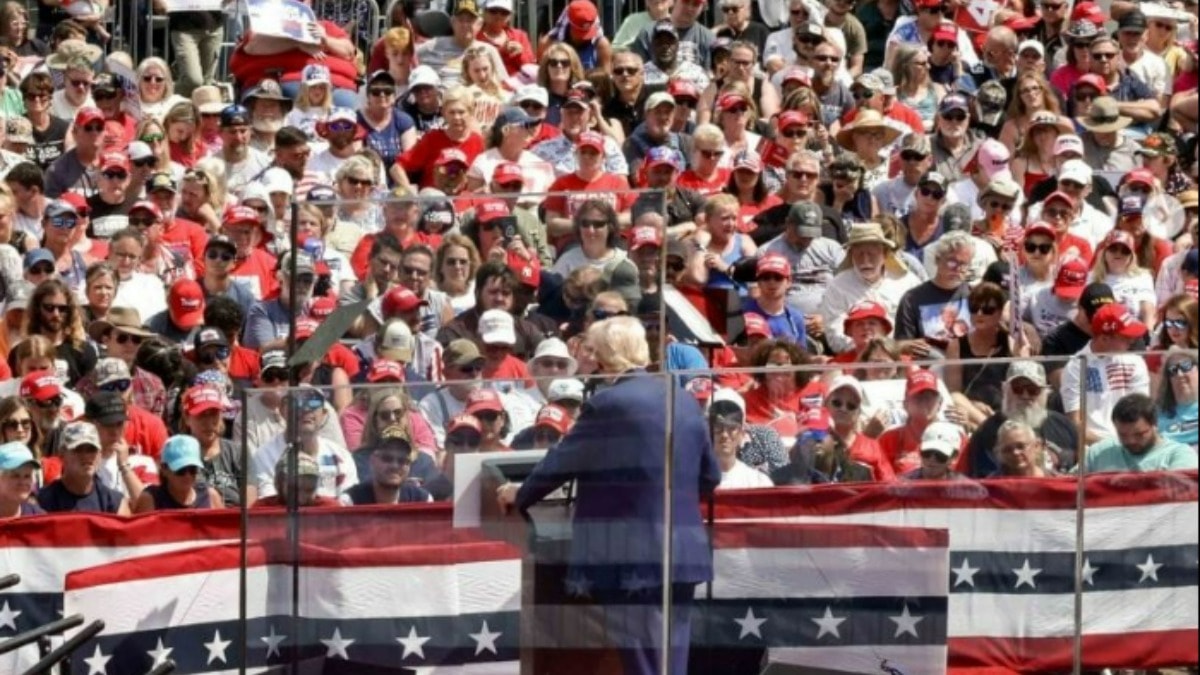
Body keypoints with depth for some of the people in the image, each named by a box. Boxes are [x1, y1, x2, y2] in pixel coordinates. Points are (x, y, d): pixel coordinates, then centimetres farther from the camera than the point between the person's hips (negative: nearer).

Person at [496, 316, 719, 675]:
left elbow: (560, 463, -1)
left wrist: (519, 496, 17)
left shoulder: (608, 404, -10)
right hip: (684, 552, 7)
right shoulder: (685, 401, 10)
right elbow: (709, 477, 17)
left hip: (632, 556, -7)